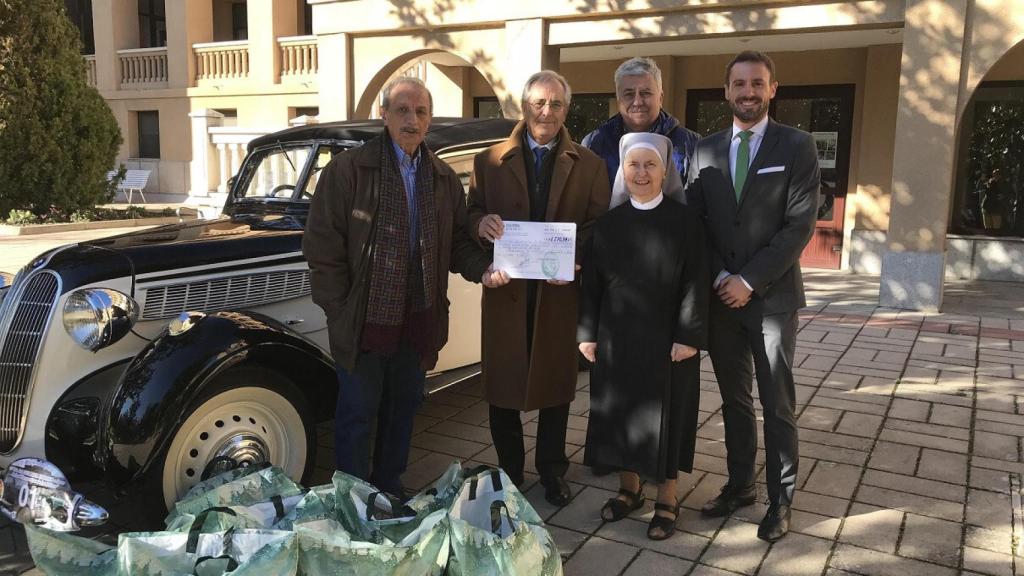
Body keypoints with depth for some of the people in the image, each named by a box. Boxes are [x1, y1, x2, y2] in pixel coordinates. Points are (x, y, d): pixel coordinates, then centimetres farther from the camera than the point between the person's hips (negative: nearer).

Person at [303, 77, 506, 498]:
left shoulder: (444, 179, 8)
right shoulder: (347, 170, -8)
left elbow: (456, 241, 14)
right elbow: (322, 246, -9)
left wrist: (482, 269, -7)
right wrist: (341, 313, -12)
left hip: (418, 323, 5)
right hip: (363, 322, -4)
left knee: (403, 408, 18)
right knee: (357, 414, 9)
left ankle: (389, 487, 39)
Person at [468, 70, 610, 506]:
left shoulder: (588, 165, 5)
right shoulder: (490, 161, 5)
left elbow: (599, 226, 2)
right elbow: (472, 213, 5)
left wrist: (574, 259, -16)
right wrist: (481, 222, -19)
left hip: (560, 290, 0)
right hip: (506, 288, 0)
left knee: (556, 383, 12)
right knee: (503, 384, 8)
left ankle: (552, 471, 29)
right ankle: (508, 471, 25)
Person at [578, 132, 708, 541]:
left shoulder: (684, 222, -5)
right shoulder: (607, 224, 3)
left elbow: (695, 284, -8)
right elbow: (592, 283, 6)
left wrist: (689, 337, -13)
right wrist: (588, 334, 2)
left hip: (667, 338, -3)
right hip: (616, 337, 3)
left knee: (665, 413, 6)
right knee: (620, 410, 11)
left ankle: (667, 498, 21)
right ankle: (629, 487, 30)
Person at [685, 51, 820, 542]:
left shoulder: (797, 146, -3)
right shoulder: (705, 150, 7)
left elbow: (799, 225, -10)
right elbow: (695, 222, 6)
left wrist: (749, 281, -15)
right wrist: (719, 277, -8)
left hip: (772, 295, -3)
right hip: (720, 295, 3)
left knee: (777, 405, 6)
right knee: (733, 400, 14)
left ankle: (780, 499, 19)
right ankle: (739, 484, 28)